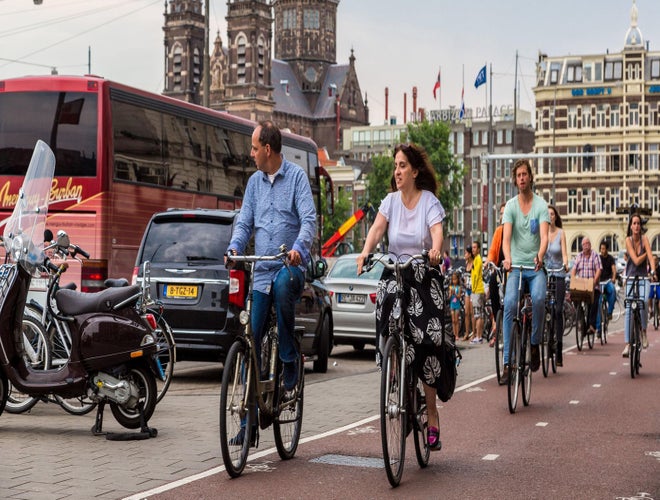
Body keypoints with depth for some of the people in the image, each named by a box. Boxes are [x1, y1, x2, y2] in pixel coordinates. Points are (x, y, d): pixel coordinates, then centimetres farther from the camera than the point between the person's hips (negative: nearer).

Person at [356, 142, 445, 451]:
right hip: (395, 273, 2)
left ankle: (432, 414, 3)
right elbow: (377, 228, -10)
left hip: (425, 277, -2)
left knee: (427, 343, -8)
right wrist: (365, 252, -30)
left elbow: (437, 231, -21)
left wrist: (435, 251, -44)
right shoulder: (391, 201, 5)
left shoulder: (430, 202, -4)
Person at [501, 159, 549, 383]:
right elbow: (506, 236, -9)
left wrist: (540, 256, -34)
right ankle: (507, 361, -17)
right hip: (516, 266, 1)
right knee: (509, 304, -20)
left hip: (536, 266, -1)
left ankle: (535, 344, -5)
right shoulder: (511, 205, 3)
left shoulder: (541, 204, 0)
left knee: (539, 298, -28)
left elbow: (544, 235, -13)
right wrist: (507, 257, -30)